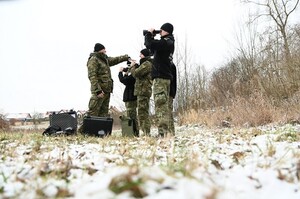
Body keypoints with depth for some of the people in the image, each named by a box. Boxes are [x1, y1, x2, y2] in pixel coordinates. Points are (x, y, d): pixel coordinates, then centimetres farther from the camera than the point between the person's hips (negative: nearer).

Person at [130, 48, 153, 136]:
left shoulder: (147, 64, -12)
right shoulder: (146, 63, 22)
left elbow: (136, 73, -19)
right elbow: (140, 74, 24)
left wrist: (132, 66, 0)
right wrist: (136, 66, 11)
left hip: (143, 90, -11)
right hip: (143, 90, 11)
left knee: (142, 112, -11)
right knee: (143, 112, 14)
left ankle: (146, 132, -12)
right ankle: (146, 132, 18)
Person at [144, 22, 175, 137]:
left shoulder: (166, 42, -11)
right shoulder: (168, 43, 19)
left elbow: (150, 44, -24)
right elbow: (153, 49, 29)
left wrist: (149, 34, -6)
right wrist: (151, 37, 17)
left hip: (160, 77, -10)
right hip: (165, 77, 10)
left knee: (161, 105, -13)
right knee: (164, 105, 12)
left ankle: (162, 131, -17)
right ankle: (165, 131, 15)